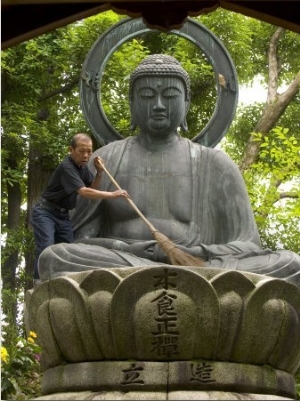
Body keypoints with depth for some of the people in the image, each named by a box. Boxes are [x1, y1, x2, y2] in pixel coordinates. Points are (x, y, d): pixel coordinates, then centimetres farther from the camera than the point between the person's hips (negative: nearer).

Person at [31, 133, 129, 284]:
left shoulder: (83, 167, 5)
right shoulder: (66, 167, -23)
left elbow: (92, 188, 15)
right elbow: (84, 192, -33)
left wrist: (99, 172, -3)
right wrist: (112, 194, -31)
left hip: (62, 214, 9)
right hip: (45, 212, -9)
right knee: (46, 249, -21)